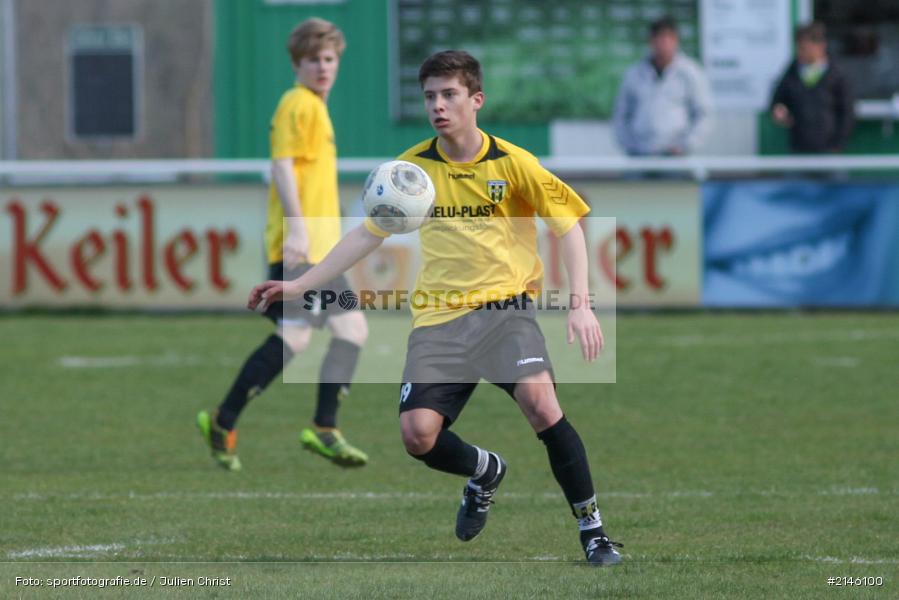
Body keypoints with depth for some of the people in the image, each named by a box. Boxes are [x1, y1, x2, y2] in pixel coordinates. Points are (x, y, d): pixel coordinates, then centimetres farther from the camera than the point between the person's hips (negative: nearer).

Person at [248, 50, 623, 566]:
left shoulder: (511, 163, -4)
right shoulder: (413, 166, 6)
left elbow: (569, 225, -1)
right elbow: (368, 234, 14)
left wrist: (581, 305, -13)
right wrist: (299, 286, 10)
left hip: (504, 305, -3)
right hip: (438, 317, 3)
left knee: (540, 402, -29)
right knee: (418, 434, -14)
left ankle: (592, 527, -13)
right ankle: (485, 472, 22)